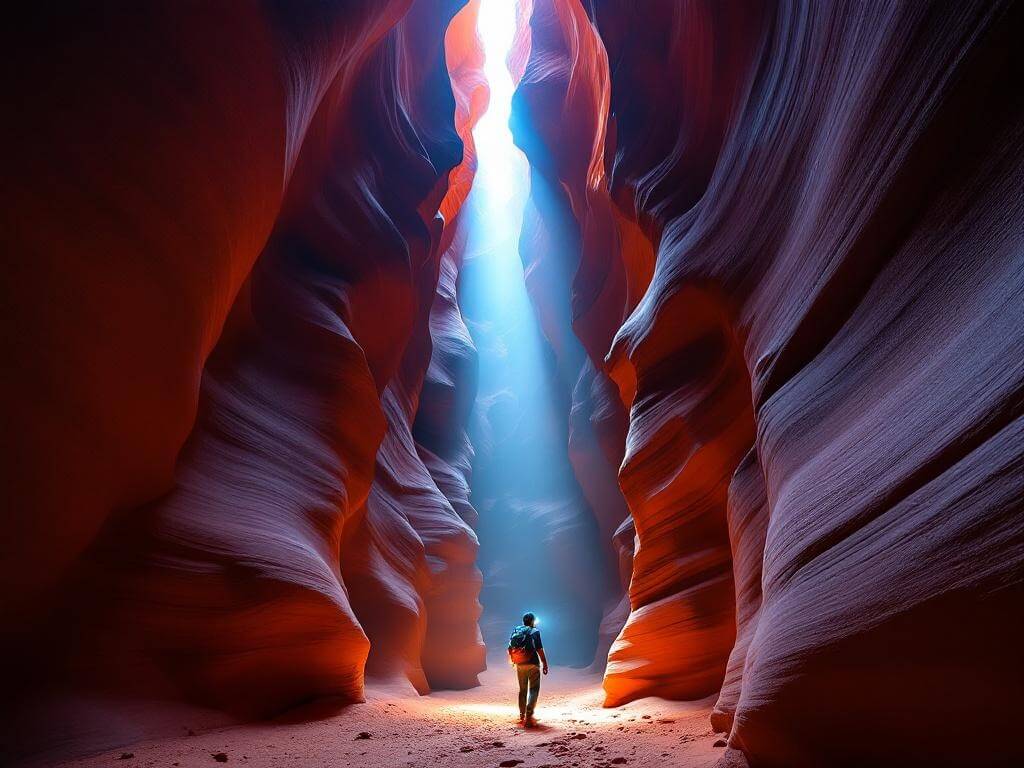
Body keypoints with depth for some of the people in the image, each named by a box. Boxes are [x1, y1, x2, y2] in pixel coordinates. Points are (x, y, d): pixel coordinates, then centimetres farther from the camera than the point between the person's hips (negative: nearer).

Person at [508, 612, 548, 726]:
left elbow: (510, 649, 9)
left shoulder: (515, 631, 8)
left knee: (522, 690, 17)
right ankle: (529, 714, -13)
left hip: (519, 665, 5)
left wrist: (512, 661, 23)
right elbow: (540, 650, -11)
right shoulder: (535, 632, -5)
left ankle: (522, 715, 21)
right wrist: (545, 664, -5)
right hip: (532, 664, -5)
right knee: (534, 689, 1)